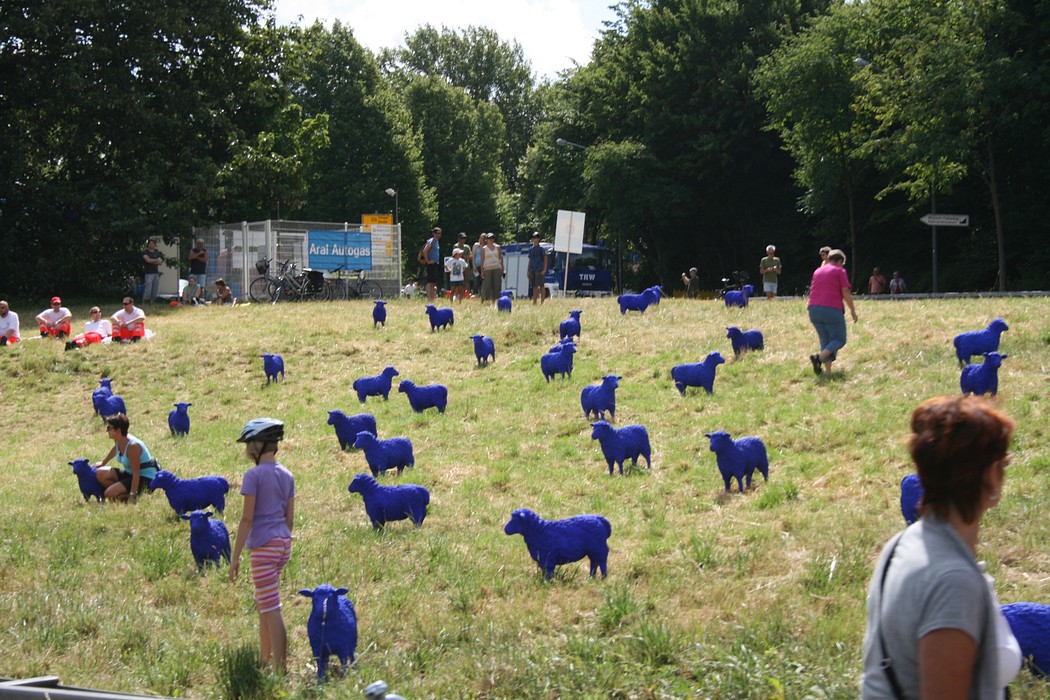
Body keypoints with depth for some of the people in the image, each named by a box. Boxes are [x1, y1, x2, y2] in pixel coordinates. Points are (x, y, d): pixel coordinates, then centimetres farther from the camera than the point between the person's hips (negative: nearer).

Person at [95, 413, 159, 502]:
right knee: (100, 474, 1)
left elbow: (136, 473, -29)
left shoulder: (132, 446, -30)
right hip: (130, 473, 9)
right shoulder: (118, 441, -3)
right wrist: (103, 463, 39)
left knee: (110, 494, -21)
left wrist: (132, 496, -30)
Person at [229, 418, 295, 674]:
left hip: (264, 546, -8)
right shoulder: (286, 475, 8)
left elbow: (247, 518, -14)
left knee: (271, 609, -5)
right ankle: (264, 660, 27)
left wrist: (235, 556, -11)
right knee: (262, 604, 20)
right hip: (283, 543, 8)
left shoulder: (254, 475, -12)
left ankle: (280, 668, -4)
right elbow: (290, 517, 12)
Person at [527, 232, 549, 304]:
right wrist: (528, 271, 12)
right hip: (532, 270, 6)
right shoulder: (531, 249, 16)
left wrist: (544, 270, -12)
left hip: (539, 271, -6)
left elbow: (545, 259, -4)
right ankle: (534, 302, 9)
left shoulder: (541, 248, -1)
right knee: (534, 287, 7)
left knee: (541, 286, -5)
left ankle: (542, 302, -5)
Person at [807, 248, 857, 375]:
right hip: (832, 310, -6)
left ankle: (828, 369, 1)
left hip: (814, 309, 6)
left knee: (825, 341, 12)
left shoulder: (817, 271, 19)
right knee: (839, 340, 2)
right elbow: (845, 292, -4)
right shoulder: (839, 271, 2)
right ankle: (819, 358, -21)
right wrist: (852, 310, 1)